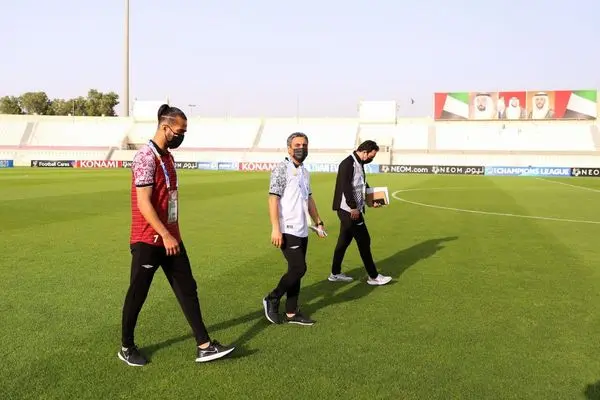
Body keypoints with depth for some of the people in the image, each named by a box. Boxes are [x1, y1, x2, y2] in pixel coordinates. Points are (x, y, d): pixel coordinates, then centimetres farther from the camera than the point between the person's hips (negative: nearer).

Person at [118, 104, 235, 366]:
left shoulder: (168, 156, 12)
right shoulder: (146, 157, -16)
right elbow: (143, 204, -22)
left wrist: (172, 235, 18)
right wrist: (165, 236, -23)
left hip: (171, 238, 9)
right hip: (148, 241, -9)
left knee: (188, 290, 7)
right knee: (137, 296, 7)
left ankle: (204, 346, 13)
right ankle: (126, 348, 26)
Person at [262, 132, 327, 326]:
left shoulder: (304, 172, 15)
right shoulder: (282, 169, -10)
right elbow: (273, 199, -15)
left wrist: (318, 222, 19)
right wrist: (275, 229, -21)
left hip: (302, 231, 8)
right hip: (288, 231, -8)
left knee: (296, 270, 10)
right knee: (299, 268, -10)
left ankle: (291, 313, 19)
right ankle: (272, 299, 9)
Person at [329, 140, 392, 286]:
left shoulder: (359, 164, 14)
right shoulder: (348, 163, -17)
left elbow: (362, 185, 24)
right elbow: (345, 187, -24)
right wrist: (353, 207, -23)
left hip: (351, 210, 10)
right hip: (349, 210, -10)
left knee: (344, 241, 15)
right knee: (364, 241, -2)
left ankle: (335, 274, 25)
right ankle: (373, 276, 8)